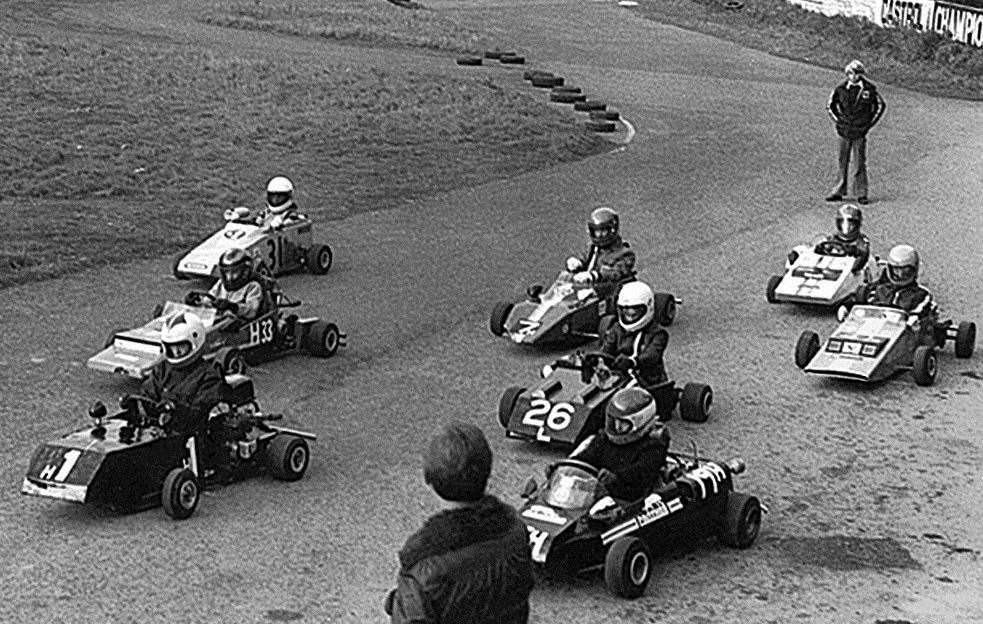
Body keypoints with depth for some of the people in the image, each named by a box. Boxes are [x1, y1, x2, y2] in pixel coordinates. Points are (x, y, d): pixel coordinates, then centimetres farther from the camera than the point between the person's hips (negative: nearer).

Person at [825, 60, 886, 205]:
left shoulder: (869, 88, -2)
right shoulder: (841, 88, 0)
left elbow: (880, 105, 10)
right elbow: (830, 105, 13)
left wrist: (870, 123, 4)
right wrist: (837, 121, 4)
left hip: (860, 132, -1)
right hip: (844, 131, 1)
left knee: (860, 164, -1)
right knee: (843, 163, 6)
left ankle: (861, 194, 2)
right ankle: (839, 192, 11)